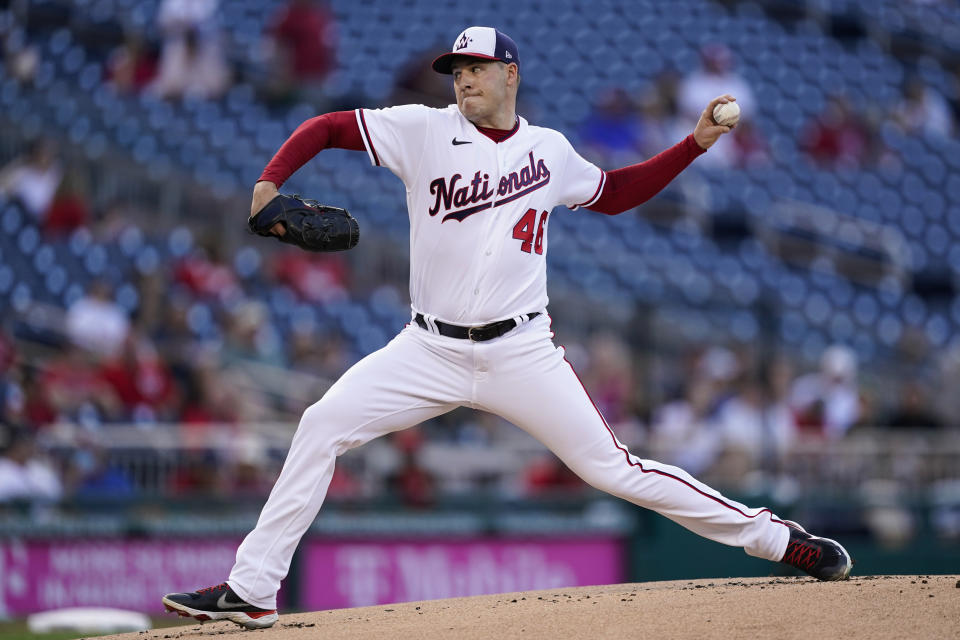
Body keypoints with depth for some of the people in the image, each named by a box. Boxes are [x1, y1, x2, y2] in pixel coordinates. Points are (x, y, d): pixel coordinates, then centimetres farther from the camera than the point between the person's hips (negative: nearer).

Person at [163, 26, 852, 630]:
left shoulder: (549, 150, 6)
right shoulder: (424, 130, -1)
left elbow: (615, 194, 24)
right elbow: (326, 126, -1)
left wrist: (695, 144, 15)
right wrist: (270, 183, -18)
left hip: (522, 352, 0)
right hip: (430, 351, 1)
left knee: (613, 469, -6)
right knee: (322, 426, -15)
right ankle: (252, 591, -9)